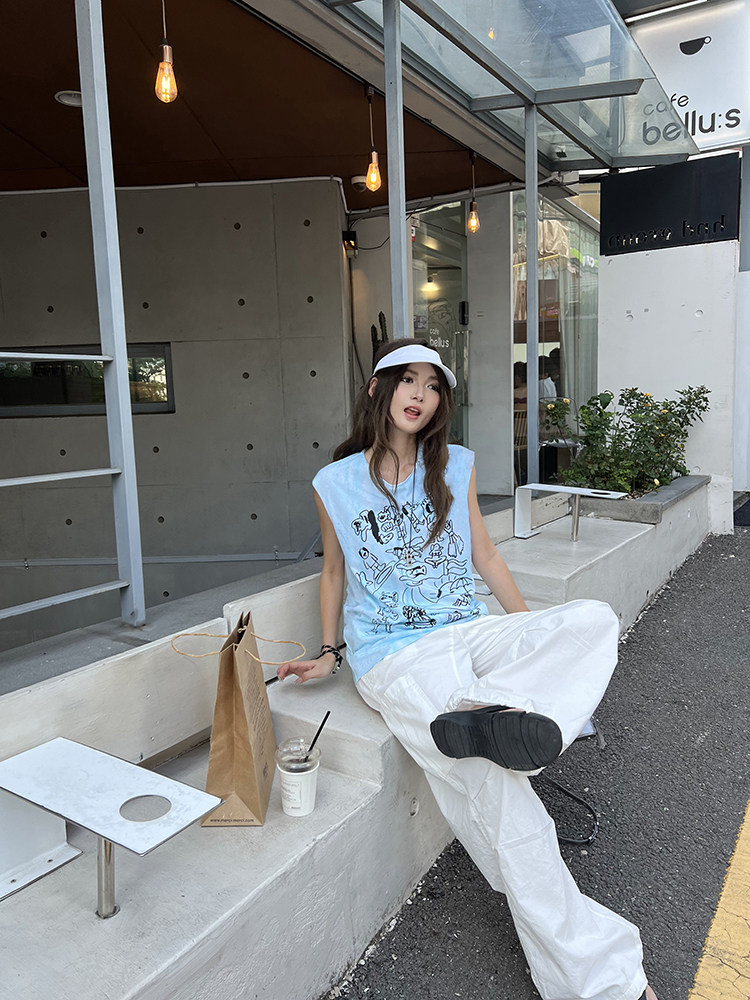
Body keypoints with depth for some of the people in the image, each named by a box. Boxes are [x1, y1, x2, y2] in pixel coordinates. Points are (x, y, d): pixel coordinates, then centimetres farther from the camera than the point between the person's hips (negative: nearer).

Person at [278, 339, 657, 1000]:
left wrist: (533, 631, 12)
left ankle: (488, 713, -39)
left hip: (468, 634, 4)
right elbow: (334, 571, 15)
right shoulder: (337, 483, 2)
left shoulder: (457, 467, 9)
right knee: (499, 794, -23)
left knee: (596, 619, -23)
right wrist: (328, 654, 10)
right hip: (395, 655, -4)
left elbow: (484, 555, 15)